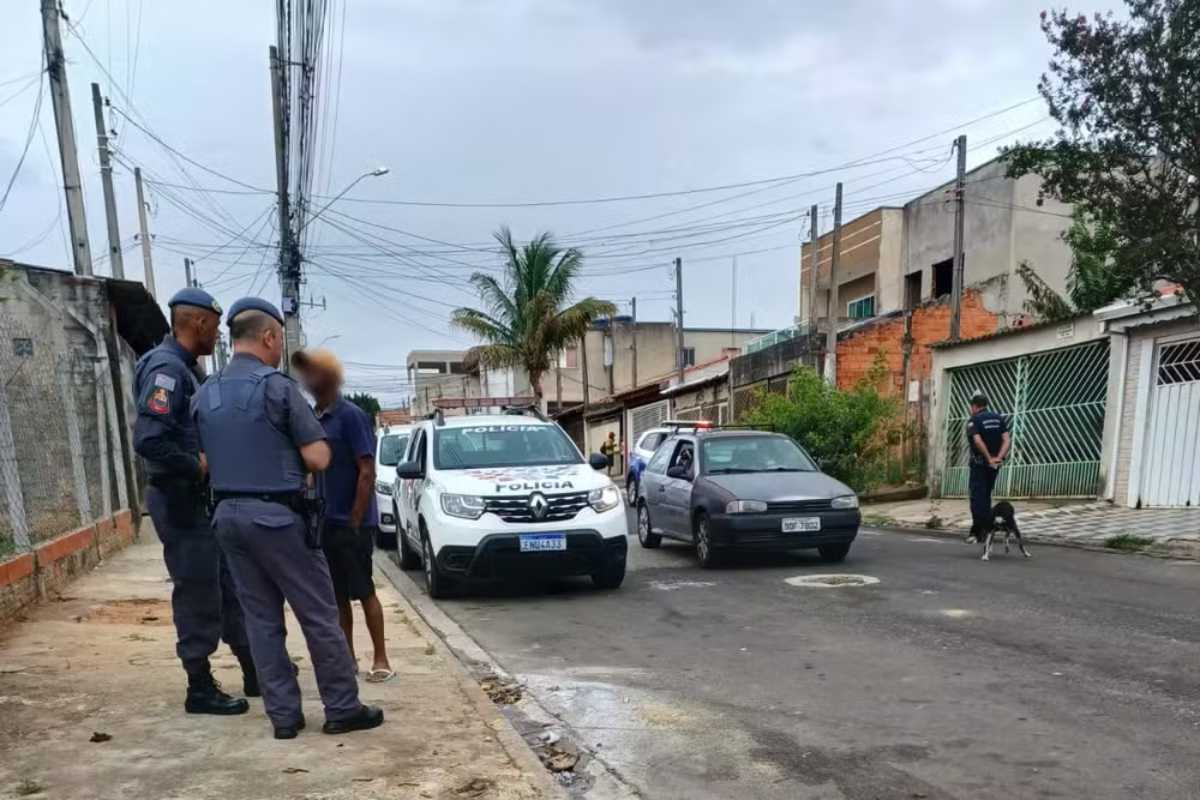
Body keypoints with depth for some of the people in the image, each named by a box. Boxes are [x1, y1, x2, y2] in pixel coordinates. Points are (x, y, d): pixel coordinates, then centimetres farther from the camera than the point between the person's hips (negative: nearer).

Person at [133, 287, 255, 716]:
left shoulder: (184, 368, 13)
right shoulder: (167, 367, -18)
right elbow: (148, 440, -29)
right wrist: (197, 467, -18)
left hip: (198, 499, 10)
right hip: (179, 500, -10)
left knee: (228, 588, 15)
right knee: (198, 596, 0)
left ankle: (256, 673, 25)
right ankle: (200, 689, 14)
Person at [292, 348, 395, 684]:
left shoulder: (351, 416, -12)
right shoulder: (315, 418, 10)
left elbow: (367, 471, -16)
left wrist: (355, 521, -18)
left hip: (351, 523, -7)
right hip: (326, 523, 7)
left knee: (364, 592, 0)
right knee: (337, 594, 12)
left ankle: (381, 660, 10)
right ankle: (347, 656, 23)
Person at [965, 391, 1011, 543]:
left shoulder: (974, 420, -9)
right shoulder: (999, 418, 9)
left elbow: (978, 441, -24)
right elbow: (1007, 440, -2)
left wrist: (989, 459, -20)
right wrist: (999, 457, -12)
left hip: (979, 463, -6)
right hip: (994, 464, 6)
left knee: (977, 497, -3)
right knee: (986, 496, 16)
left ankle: (977, 531, -7)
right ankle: (987, 529, 18)